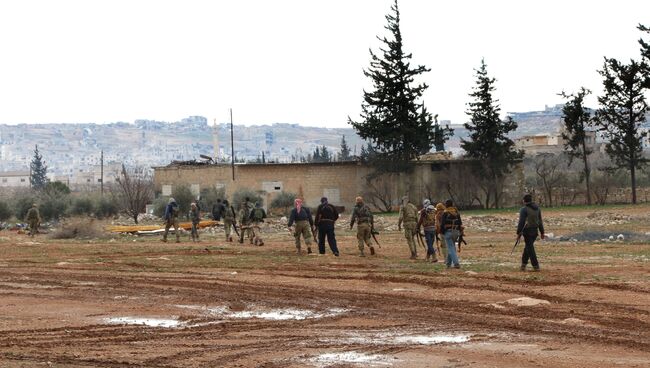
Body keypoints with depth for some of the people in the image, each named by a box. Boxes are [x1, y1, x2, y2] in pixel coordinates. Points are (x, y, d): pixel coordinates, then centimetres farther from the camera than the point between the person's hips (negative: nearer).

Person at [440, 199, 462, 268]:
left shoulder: (445, 213, -9)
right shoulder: (457, 212, 8)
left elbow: (442, 224, -11)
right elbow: (460, 223, 10)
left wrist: (442, 232, 2)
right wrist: (459, 231, 17)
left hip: (448, 232, -6)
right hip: (456, 232, 6)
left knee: (451, 248, -5)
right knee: (451, 247, 20)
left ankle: (456, 263, -15)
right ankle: (448, 262, 29)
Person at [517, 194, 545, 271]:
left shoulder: (524, 209, -11)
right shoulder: (537, 208, 9)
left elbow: (521, 222, -15)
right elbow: (540, 221, 12)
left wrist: (518, 233, -12)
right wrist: (542, 232, 17)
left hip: (527, 231, -6)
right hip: (535, 230, 7)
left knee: (530, 248, -1)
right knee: (528, 247, 18)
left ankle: (536, 266, -4)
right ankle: (523, 265, 22)